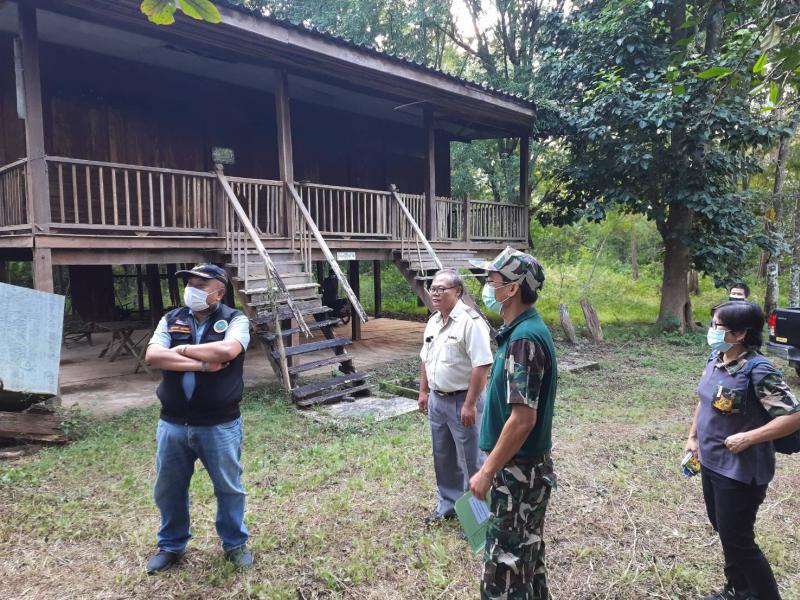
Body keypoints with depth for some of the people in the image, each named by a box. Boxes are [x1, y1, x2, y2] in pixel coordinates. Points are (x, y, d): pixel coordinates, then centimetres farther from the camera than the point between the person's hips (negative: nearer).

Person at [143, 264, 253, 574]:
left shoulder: (235, 319, -6)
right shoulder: (170, 320, 5)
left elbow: (227, 350, -26)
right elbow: (153, 355, -11)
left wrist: (182, 350, -12)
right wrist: (202, 364, -19)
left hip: (220, 425, -3)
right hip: (173, 424, 4)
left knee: (229, 487, 12)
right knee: (168, 488, 17)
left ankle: (235, 543, 33)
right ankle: (171, 545, 40)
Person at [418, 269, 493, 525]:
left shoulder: (470, 321, -19)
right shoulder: (433, 321, 8)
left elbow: (481, 365, -23)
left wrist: (470, 404, -23)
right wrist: (423, 391, 15)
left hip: (461, 401, -8)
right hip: (437, 400, 8)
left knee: (471, 459, 5)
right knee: (443, 458, 20)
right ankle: (448, 505, 37)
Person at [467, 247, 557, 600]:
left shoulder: (524, 338, -24)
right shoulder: (525, 330, 7)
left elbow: (523, 418, -26)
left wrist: (487, 471, -18)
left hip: (517, 471, -10)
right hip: (528, 468, 10)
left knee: (503, 566, 3)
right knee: (527, 555, 22)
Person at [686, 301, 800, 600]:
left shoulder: (757, 371, -24)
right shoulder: (716, 359, 0)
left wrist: (747, 438, -25)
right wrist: (693, 436, 12)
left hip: (740, 471, -8)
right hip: (711, 462, 8)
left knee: (737, 540, 5)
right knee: (724, 530, 23)